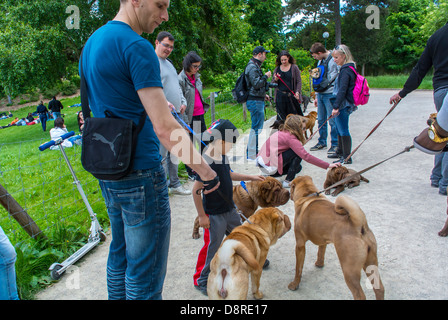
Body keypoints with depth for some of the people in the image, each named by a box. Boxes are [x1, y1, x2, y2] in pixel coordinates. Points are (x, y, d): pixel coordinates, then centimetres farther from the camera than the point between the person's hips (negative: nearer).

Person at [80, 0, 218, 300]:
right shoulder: (137, 47, -17)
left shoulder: (93, 41, 12)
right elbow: (165, 128, -23)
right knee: (146, 270, 5)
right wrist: (207, 172, -14)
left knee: (120, 256, 23)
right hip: (140, 174, -9)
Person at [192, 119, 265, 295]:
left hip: (229, 209, 8)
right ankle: (201, 280, 24)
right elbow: (196, 190, -24)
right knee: (212, 247, 5)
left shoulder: (222, 156, 1)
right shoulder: (207, 163, -27)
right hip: (214, 215, -8)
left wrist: (251, 177, 18)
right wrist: (202, 216, -19)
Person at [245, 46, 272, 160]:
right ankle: (251, 155, -5)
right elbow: (256, 84, -22)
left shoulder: (255, 66, 20)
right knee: (256, 128, -9)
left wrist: (263, 95, 22)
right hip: (255, 101, -11)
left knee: (256, 127, 16)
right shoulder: (252, 67, -14)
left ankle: (254, 151, 25)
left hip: (257, 100, 11)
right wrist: (266, 76, -9)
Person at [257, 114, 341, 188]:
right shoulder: (290, 137, -16)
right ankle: (288, 181, -6)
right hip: (269, 166, -9)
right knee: (298, 154, -12)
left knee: (298, 168, 14)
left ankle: (270, 176, 15)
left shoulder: (282, 132, 12)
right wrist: (328, 165, -18)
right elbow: (306, 156, -20)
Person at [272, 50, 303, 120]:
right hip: (280, 96, 2)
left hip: (292, 96, -2)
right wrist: (276, 79, -8)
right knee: (281, 117, 2)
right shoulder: (277, 69, 12)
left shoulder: (294, 67, 4)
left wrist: (297, 92, -13)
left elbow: (299, 81, 1)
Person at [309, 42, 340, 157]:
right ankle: (322, 142, 26)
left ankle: (334, 145, 6)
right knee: (321, 120, 14)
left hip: (330, 95, -8)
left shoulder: (333, 61, -12)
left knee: (332, 121, -3)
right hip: (321, 94, 8)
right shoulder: (320, 61, 14)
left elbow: (331, 80, -14)